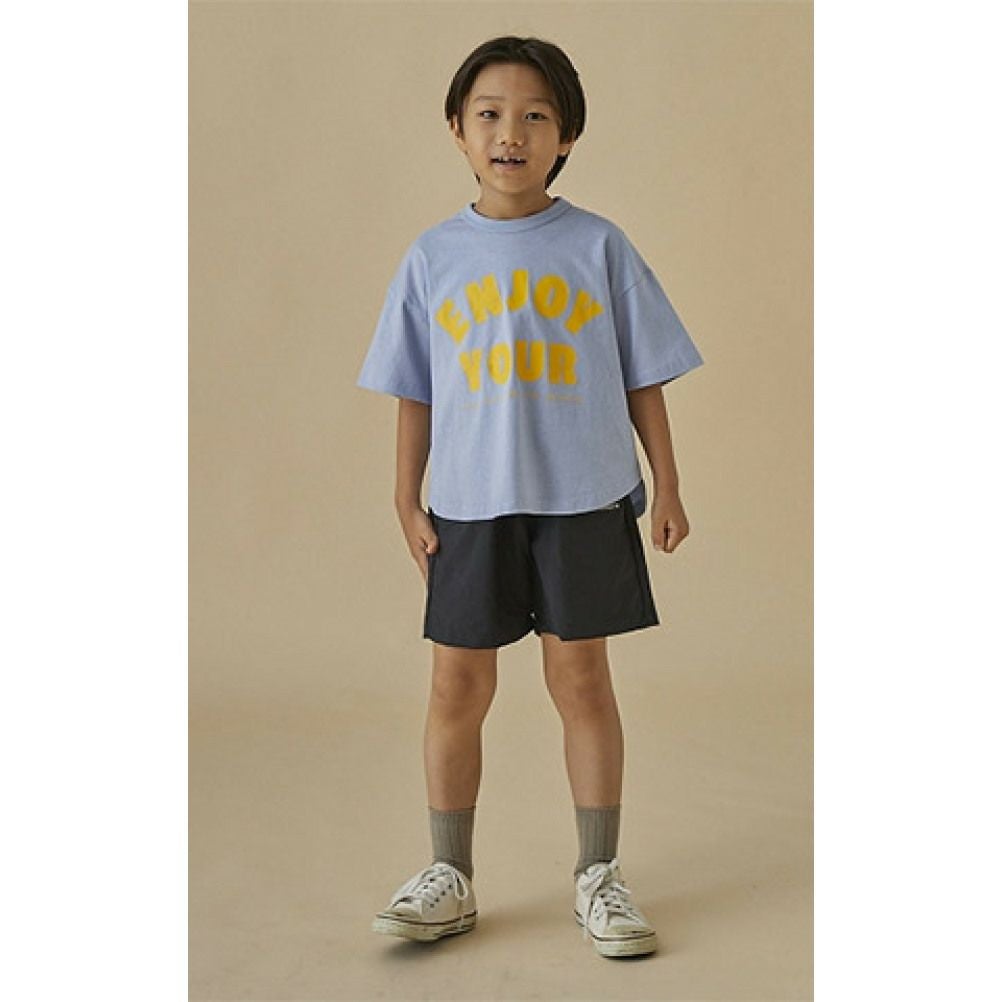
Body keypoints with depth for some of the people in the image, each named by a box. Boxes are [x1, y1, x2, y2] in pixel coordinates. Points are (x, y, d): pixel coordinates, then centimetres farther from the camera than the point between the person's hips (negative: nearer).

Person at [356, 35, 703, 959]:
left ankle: (600, 878, 19)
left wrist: (666, 485, 2)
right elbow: (415, 392, 9)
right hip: (469, 504, 2)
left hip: (584, 499, -1)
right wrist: (407, 500, 6)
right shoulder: (435, 257, 4)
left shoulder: (598, 247, 0)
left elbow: (644, 376, 4)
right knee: (458, 684, 6)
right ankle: (449, 879, 21)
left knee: (581, 679, 5)